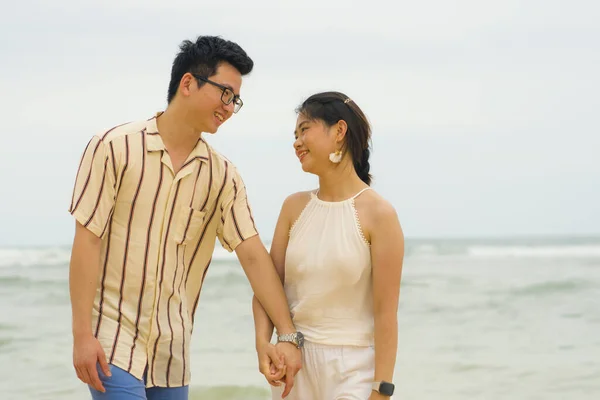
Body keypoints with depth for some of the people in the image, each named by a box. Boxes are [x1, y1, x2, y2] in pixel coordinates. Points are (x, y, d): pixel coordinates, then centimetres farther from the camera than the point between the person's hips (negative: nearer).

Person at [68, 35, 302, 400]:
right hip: (114, 339, -4)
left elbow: (253, 255, 3)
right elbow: (87, 240, -10)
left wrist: (289, 335, -3)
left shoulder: (222, 176, 4)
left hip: (173, 351, 5)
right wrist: (82, 334, -14)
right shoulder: (115, 148, -8)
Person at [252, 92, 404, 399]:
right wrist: (263, 342, -12)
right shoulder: (295, 207, 6)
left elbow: (386, 312, -12)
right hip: (294, 362, 5)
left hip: (352, 367, -5)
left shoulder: (378, 214, -10)